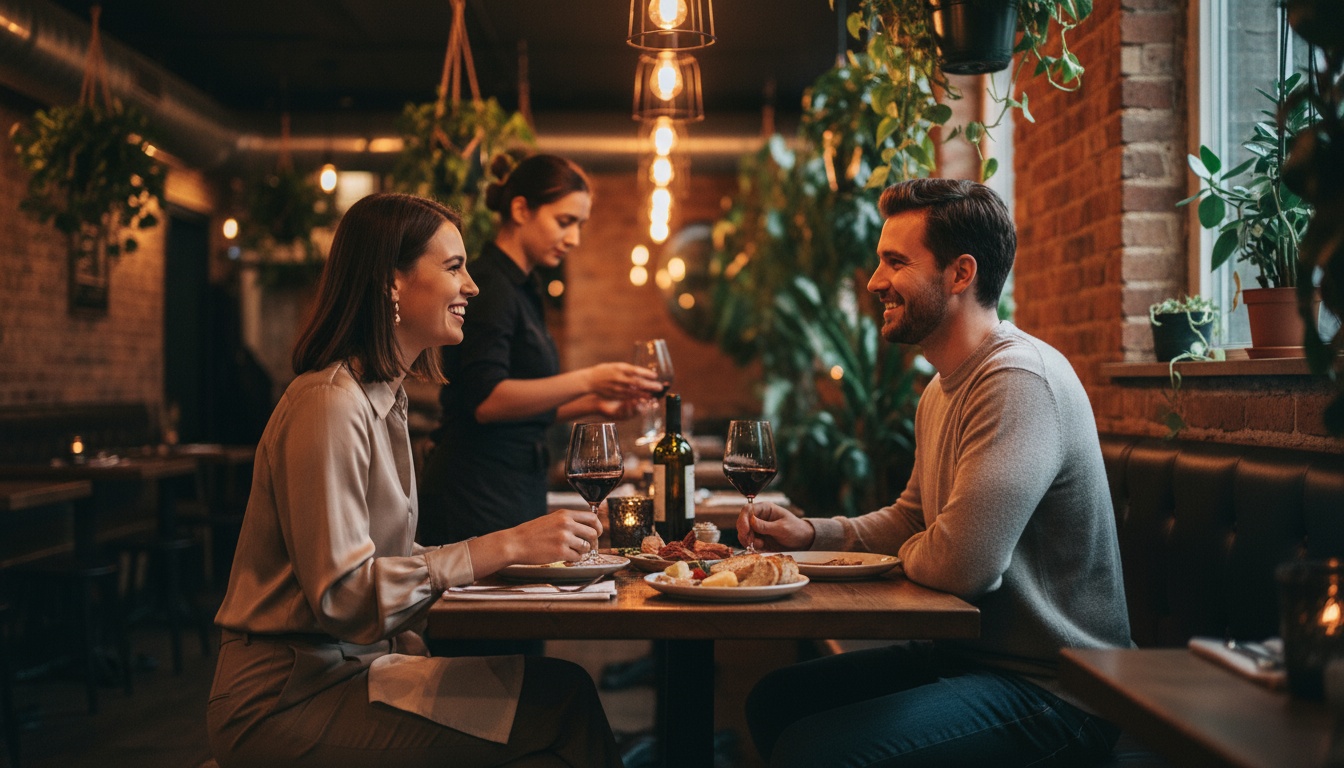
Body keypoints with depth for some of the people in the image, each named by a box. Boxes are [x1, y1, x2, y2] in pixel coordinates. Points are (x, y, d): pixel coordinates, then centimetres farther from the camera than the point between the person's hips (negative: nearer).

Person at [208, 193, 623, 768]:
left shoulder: (384, 397, 14)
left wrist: (517, 548, -1)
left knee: (562, 688, -11)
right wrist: (503, 548, -21)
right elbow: (342, 594, -22)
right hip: (288, 699, -9)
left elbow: (387, 559, 11)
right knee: (561, 704, -20)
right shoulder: (330, 403, -17)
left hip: (348, 666, 9)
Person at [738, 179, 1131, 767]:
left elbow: (960, 566, -30)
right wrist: (812, 533, 8)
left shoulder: (1019, 379, -24)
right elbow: (911, 518, 25)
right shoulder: (941, 390, 13)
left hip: (1054, 692, -10)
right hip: (971, 651, 10)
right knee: (774, 700, 13)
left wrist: (906, 553, -6)